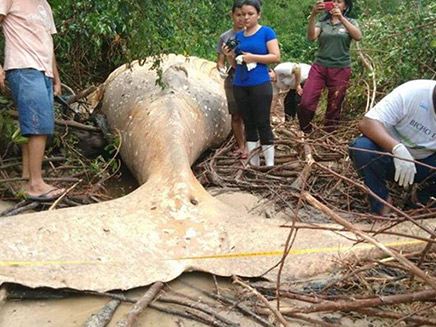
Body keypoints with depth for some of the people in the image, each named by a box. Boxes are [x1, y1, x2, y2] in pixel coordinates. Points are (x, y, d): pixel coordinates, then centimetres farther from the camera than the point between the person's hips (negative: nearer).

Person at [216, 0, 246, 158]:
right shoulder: (225, 37, 7)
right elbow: (220, 61, 9)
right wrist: (222, 69, -13)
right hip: (232, 83, 3)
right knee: (236, 116, 9)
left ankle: (248, 147, 7)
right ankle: (240, 146, 21)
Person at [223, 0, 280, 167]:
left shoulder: (267, 32, -1)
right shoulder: (238, 36, 14)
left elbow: (276, 57, -9)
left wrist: (253, 57, -15)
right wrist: (229, 55, -2)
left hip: (260, 85, -5)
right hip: (239, 86, 6)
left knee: (262, 124, -4)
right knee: (248, 124, 8)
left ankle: (270, 165, 1)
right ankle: (253, 164, 14)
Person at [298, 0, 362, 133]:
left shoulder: (350, 22, 8)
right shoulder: (322, 23, 9)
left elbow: (358, 36, -14)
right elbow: (311, 37, -11)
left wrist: (341, 18, -21)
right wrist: (313, 15, -25)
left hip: (340, 70, 0)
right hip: (319, 67, 0)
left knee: (334, 107, 4)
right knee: (306, 103, -12)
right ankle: (304, 134, 7)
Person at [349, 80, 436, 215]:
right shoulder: (412, 92, -26)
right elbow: (366, 123, -33)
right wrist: (397, 148, -48)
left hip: (425, 165, 2)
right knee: (361, 147, -34)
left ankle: (421, 199, 6)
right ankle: (382, 202, -13)